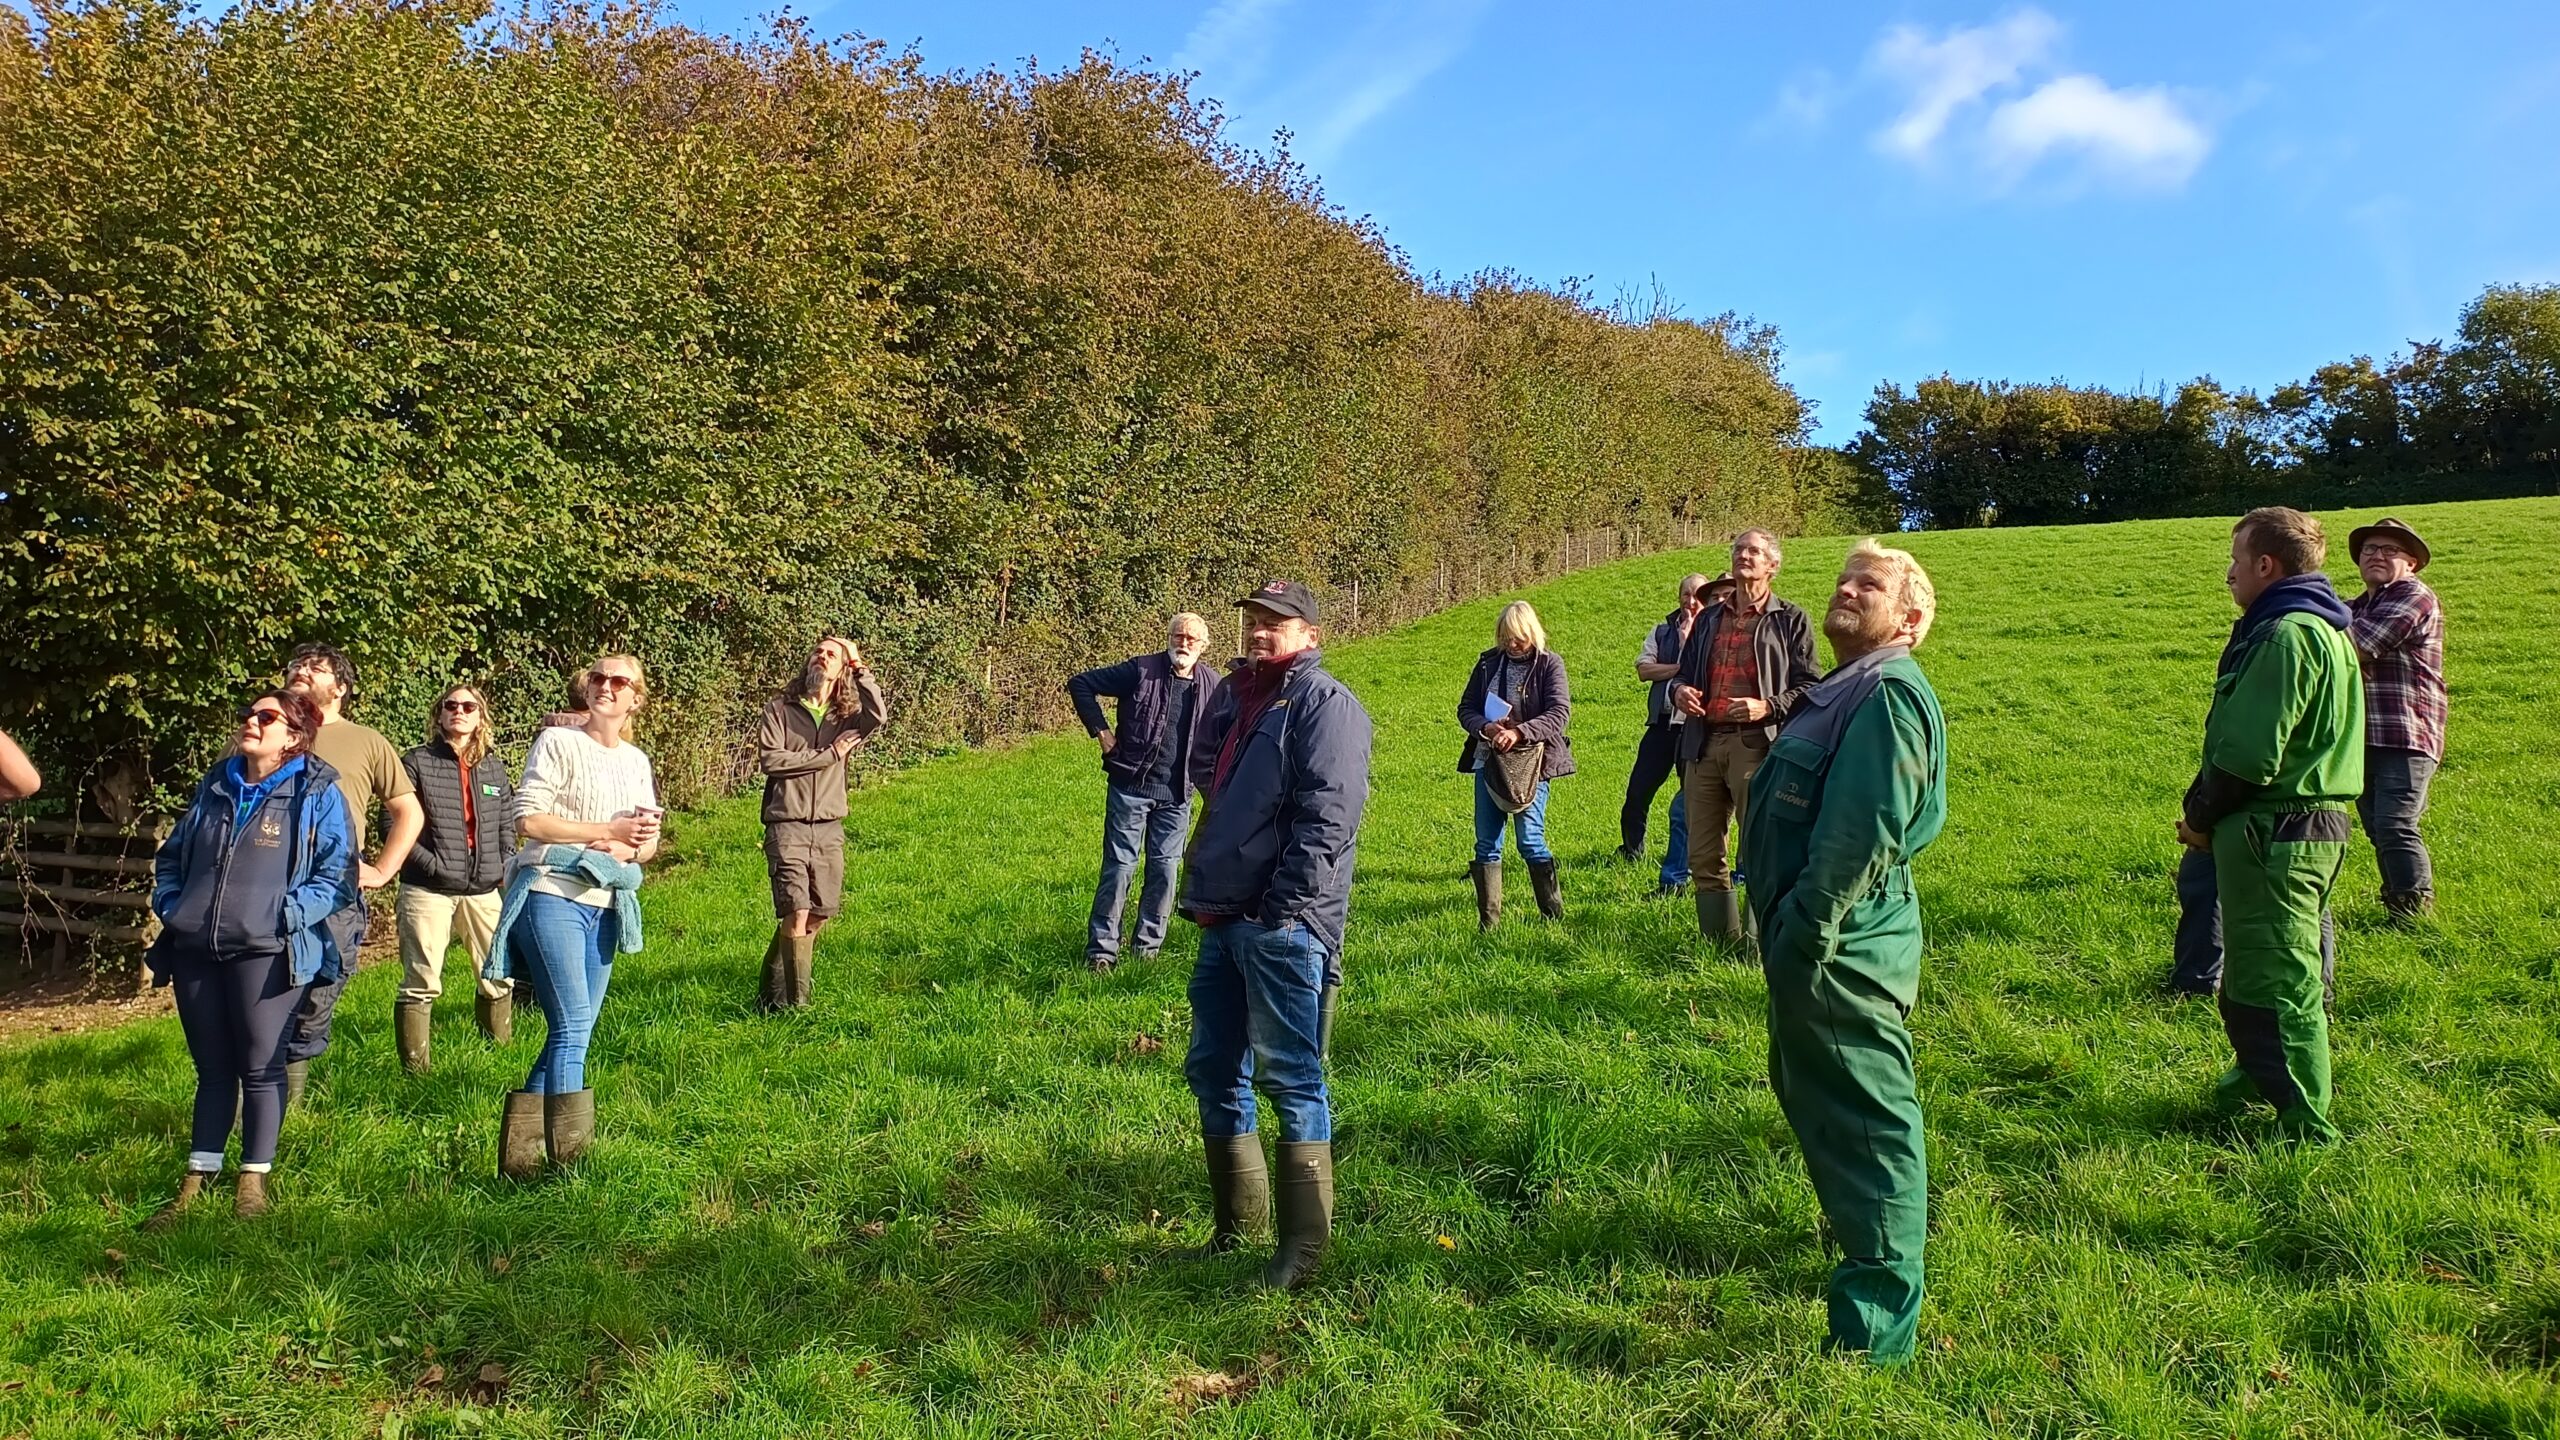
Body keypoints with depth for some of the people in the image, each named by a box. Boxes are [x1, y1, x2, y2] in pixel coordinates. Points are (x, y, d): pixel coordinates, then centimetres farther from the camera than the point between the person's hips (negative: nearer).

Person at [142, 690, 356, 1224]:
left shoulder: (317, 793, -1)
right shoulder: (215, 787, 15)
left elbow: (337, 875, -5)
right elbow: (171, 857, 25)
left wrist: (288, 916, -16)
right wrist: (171, 907, 9)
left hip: (266, 951, -5)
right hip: (195, 950, 5)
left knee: (260, 1066, 0)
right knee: (212, 1068, 13)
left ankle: (254, 1180, 12)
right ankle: (197, 1180, 21)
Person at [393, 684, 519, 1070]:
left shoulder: (493, 767, 13)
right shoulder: (416, 763, 0)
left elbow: (507, 825, 18)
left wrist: (505, 871, 5)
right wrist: (430, 863, -14)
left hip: (484, 890, 4)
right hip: (428, 890, -4)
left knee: (499, 977, 7)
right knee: (422, 983, -2)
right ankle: (414, 1067, 4)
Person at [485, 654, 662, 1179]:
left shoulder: (637, 761, 16)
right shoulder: (558, 742, -1)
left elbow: (648, 845, 15)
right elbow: (528, 819, -11)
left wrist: (625, 848, -9)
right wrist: (609, 830, -12)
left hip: (603, 908, 7)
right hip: (551, 897, -6)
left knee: (571, 1033, 7)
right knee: (573, 1028, -13)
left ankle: (521, 1147, 15)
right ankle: (568, 1153, -10)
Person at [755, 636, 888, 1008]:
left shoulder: (847, 716, 8)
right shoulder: (780, 709, 2)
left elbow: (879, 716, -15)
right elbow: (770, 758, -11)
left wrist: (859, 666, -9)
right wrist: (829, 755, -10)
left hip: (829, 828, 4)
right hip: (787, 825, -4)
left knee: (816, 916, 10)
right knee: (796, 915, -12)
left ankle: (772, 994, 29)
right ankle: (795, 1004, -3)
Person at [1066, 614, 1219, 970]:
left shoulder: (1212, 685, 3)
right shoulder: (1141, 670, -8)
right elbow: (1080, 684, -5)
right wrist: (1101, 730, -9)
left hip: (1176, 794, 4)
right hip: (1131, 785, -3)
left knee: (1165, 868, 8)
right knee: (1119, 866, 0)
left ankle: (1149, 946, 21)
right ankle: (1102, 948, 7)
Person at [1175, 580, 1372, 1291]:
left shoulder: (1324, 702, -8)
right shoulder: (1234, 696, 17)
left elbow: (1328, 818, -17)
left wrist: (1282, 910, -20)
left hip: (1283, 926, -9)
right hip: (1223, 919, 9)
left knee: (1291, 1079, -3)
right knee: (1212, 1071, 15)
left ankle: (1303, 1245, 8)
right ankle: (1236, 1223, 30)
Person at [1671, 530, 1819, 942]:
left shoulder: (1790, 621, 6)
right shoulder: (1708, 620, 21)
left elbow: (1808, 687, 1)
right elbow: (1684, 673, 28)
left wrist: (1768, 707, -16)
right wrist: (1678, 690, 5)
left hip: (1756, 745, -5)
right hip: (1704, 743, 5)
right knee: (1702, 855, 6)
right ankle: (1717, 941, 16)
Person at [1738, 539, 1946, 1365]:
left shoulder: (1889, 693, -16)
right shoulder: (1846, 691, 16)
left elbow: (1863, 831, -25)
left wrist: (1806, 934, -24)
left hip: (1842, 948, -11)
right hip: (1819, 942, 11)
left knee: (1864, 1125, -4)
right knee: (1809, 1095, 24)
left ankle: (1876, 1335, 4)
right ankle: (1867, 1251, 42)